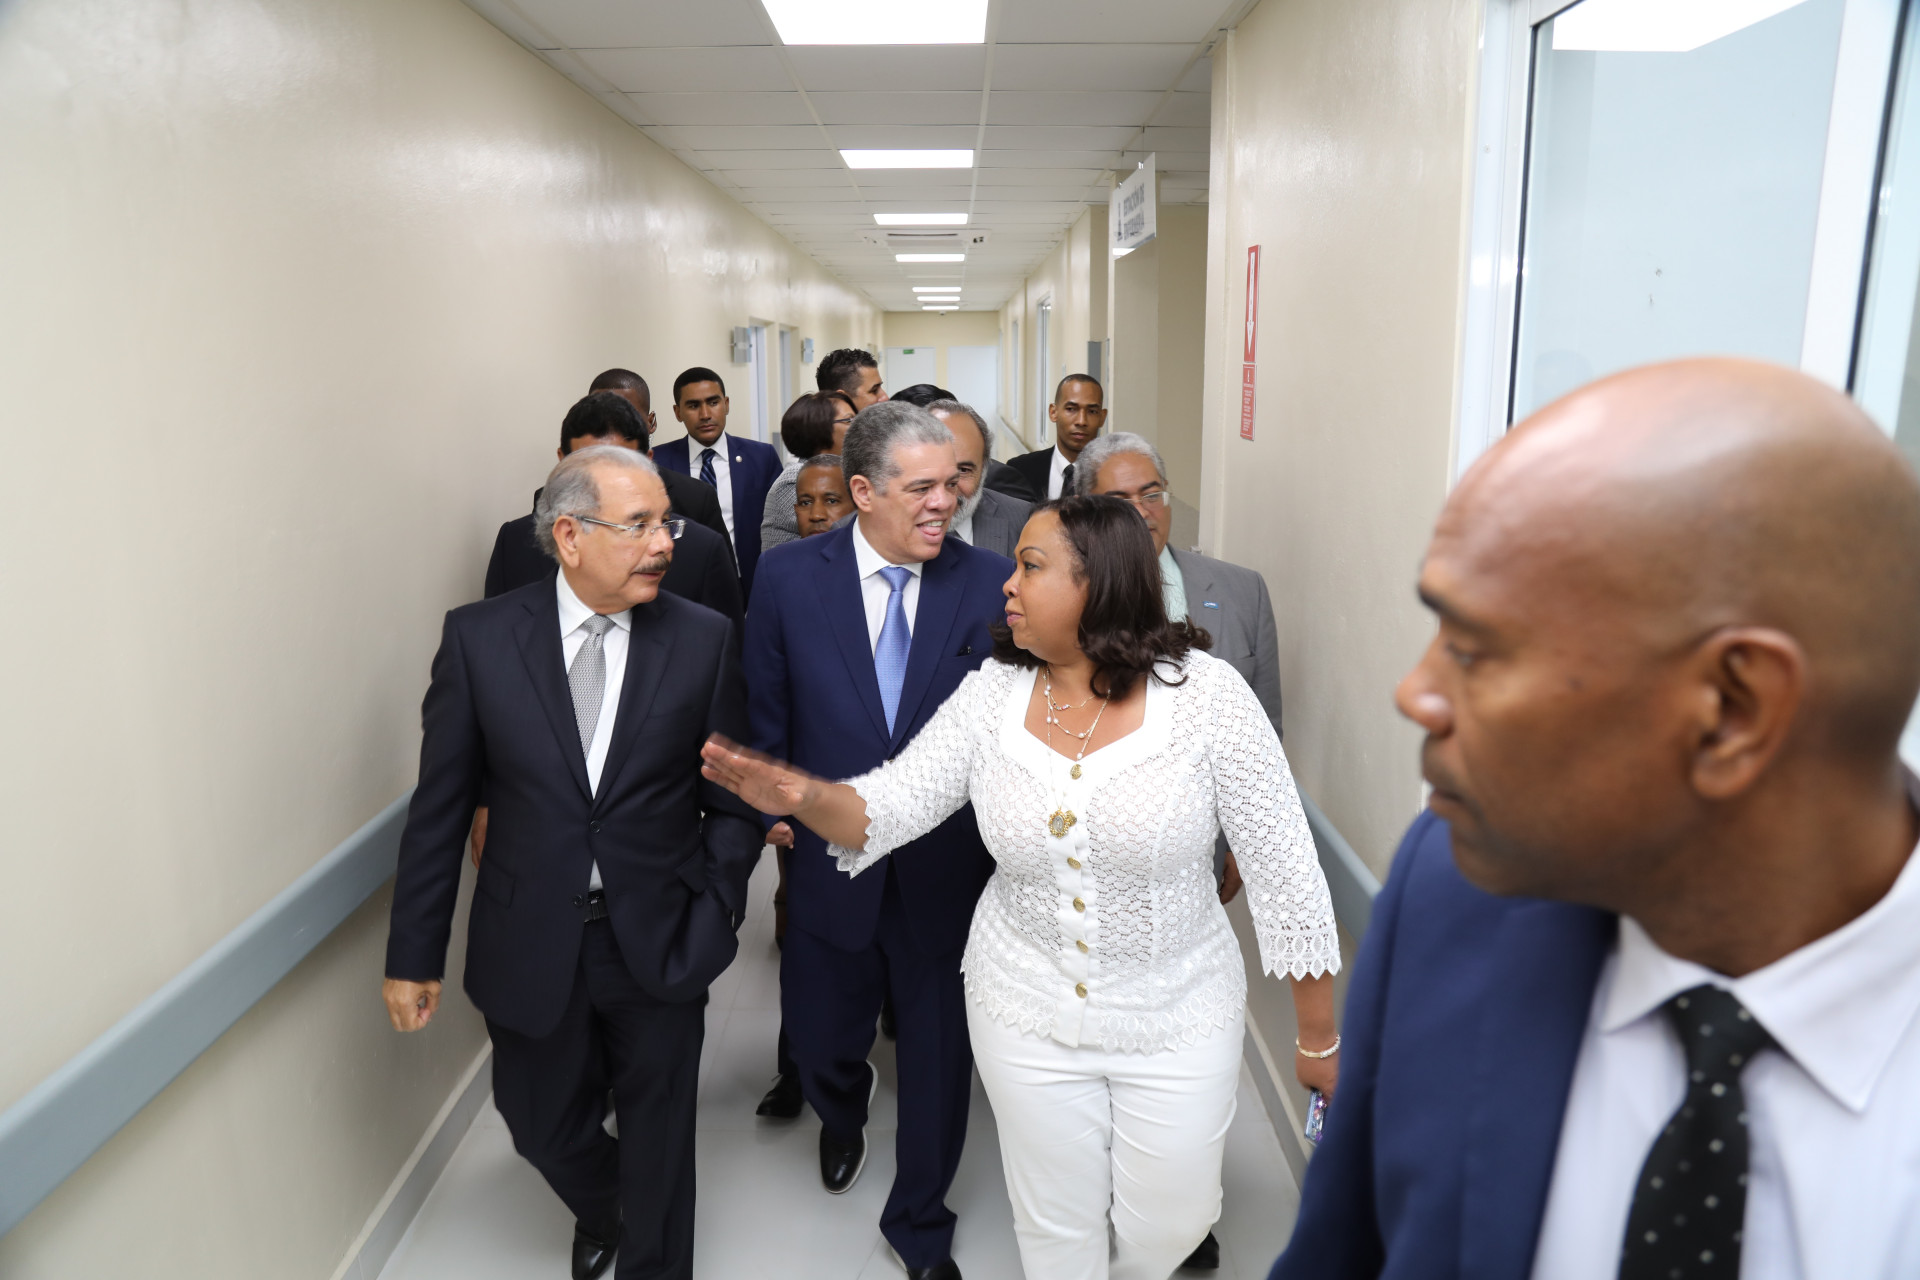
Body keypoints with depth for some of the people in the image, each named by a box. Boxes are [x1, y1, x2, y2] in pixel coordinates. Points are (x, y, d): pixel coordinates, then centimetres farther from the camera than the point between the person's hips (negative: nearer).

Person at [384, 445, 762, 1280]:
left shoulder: (704, 640, -9)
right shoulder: (479, 637, -8)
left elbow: (733, 799, -2)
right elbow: (440, 805, -3)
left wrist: (714, 914, -11)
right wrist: (414, 953, 0)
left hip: (659, 944, -1)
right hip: (531, 944, 1)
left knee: (657, 1135, 17)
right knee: (544, 1125, 22)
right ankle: (598, 1211, 57)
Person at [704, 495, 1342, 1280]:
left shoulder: (1206, 694, -17)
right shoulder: (991, 694, -8)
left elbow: (1285, 872, -12)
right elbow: (888, 806, -7)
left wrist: (1320, 1036, -7)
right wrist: (799, 794, -29)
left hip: (1176, 1021, -1)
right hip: (1027, 1013, 2)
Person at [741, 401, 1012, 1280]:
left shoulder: (990, 581, -9)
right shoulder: (790, 575, -7)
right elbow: (765, 712, 0)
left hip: (949, 869, 0)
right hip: (831, 862, 1)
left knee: (939, 1053, 14)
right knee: (819, 1041, 20)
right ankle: (842, 1121, 60)